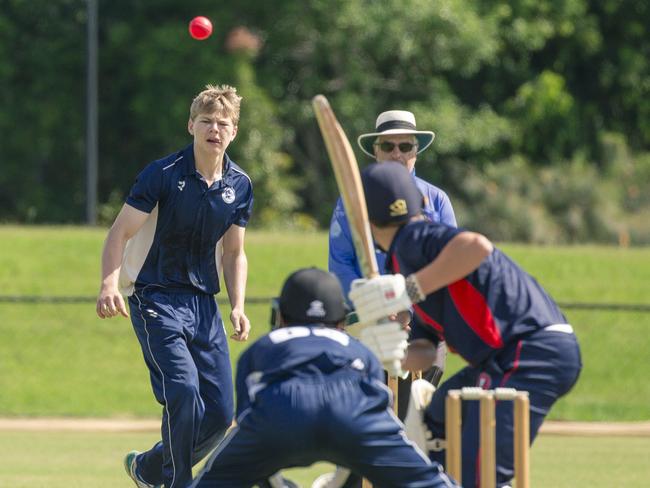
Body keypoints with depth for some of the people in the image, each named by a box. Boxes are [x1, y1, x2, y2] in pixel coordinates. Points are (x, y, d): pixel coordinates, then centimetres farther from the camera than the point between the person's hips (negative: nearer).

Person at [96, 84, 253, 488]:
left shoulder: (240, 186, 6)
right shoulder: (162, 174, -10)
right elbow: (120, 232, -10)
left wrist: (238, 305, 2)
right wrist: (110, 283, -26)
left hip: (204, 301, 6)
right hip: (156, 298, -6)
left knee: (221, 412, 2)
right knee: (183, 390, -24)